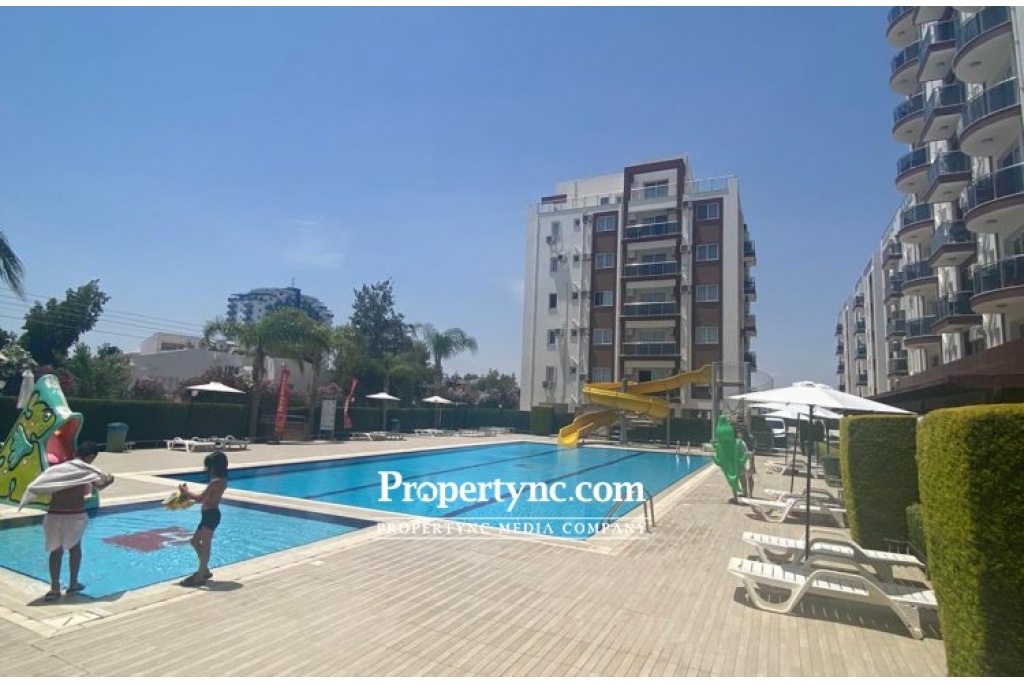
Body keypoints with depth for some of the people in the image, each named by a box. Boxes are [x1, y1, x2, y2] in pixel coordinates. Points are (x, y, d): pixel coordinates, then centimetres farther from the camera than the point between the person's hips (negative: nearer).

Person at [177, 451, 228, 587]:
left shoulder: (216, 481, -21)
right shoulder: (222, 480, 9)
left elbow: (201, 498, -21)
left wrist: (186, 492, -7)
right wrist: (189, 495, 14)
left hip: (211, 515, -10)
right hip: (210, 514, 10)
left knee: (205, 546, 0)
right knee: (195, 541, 20)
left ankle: (200, 577, 11)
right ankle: (205, 570, 29)